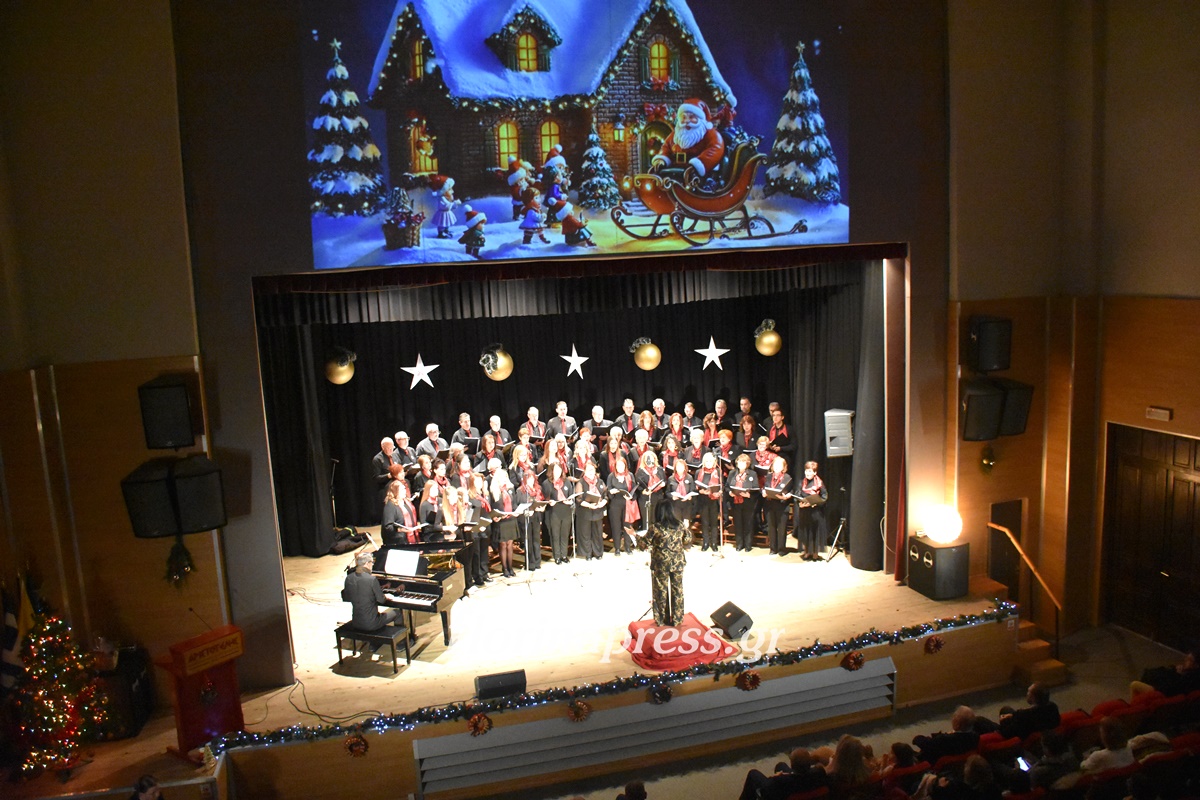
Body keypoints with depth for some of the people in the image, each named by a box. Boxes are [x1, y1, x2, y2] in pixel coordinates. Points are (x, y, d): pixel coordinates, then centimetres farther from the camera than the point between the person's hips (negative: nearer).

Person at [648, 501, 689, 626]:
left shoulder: (655, 528, -16)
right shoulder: (680, 525, -4)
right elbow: (686, 540, 8)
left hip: (661, 564, -3)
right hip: (678, 563, 3)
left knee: (661, 591, 10)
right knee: (677, 589, 14)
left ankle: (661, 619, 19)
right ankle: (677, 618, 21)